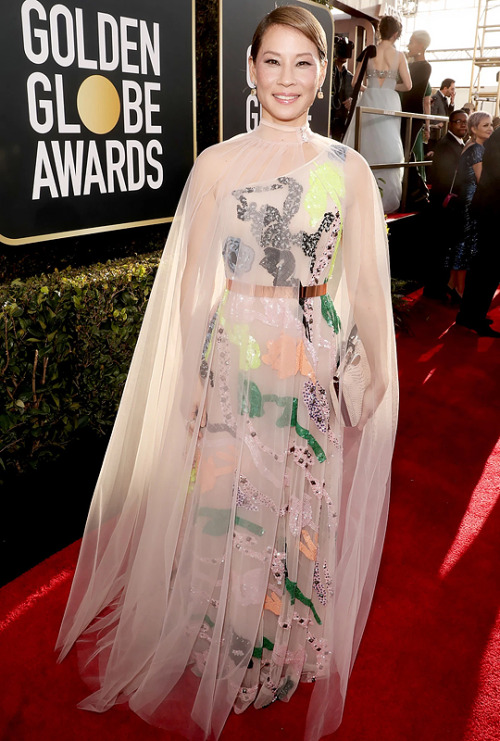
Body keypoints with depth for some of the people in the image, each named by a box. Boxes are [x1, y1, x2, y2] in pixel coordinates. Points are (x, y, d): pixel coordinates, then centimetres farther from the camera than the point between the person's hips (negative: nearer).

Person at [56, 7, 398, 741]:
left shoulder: (348, 169, 3)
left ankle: (292, 648, 39)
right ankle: (225, 651, 36)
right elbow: (194, 280, 1)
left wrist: (374, 369, 5)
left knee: (305, 507, 12)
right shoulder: (217, 164, 0)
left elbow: (365, 280, 5)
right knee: (226, 502, 9)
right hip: (234, 356, -1)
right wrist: (190, 372, -2)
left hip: (317, 362, 1)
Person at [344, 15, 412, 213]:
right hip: (390, 102, 0)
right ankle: (384, 196, 10)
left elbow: (356, 81, 3)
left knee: (364, 146, 6)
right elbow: (407, 85, -2)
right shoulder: (399, 55, -1)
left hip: (369, 101, 0)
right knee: (387, 148, 7)